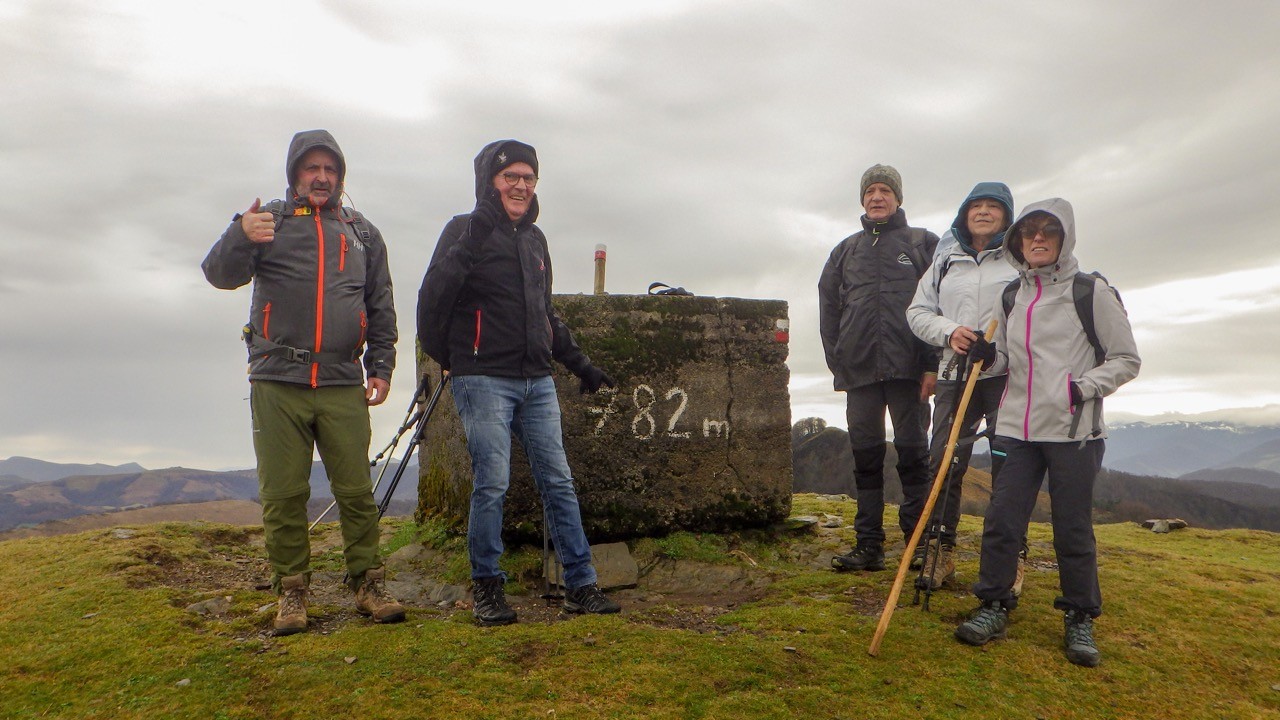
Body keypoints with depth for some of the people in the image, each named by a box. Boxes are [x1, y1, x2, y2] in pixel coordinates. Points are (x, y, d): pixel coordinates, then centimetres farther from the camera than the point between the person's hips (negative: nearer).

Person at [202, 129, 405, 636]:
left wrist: (381, 367, 10)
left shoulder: (362, 233, 17)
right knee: (283, 495, 2)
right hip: (277, 384, -1)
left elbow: (381, 308, 20)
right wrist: (241, 237, -26)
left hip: (343, 386, 2)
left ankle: (369, 583, 10)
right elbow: (220, 274, -5)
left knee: (356, 491, 0)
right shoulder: (269, 221, 9)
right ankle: (291, 591, 14)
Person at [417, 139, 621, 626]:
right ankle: (487, 587, 11)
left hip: (538, 382, 6)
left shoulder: (535, 238, 18)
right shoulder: (465, 230, -2)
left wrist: (580, 365, 25)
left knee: (558, 482, 4)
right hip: (484, 381, -6)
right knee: (491, 486, -6)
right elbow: (432, 296, -15)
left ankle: (580, 585, 10)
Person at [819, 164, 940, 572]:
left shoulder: (923, 243, 9)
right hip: (859, 368, 3)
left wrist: (933, 364, -8)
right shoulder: (846, 250, 18)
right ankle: (869, 545, 11)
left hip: (908, 367, -3)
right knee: (866, 456, 5)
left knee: (913, 454, 0)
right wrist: (837, 361, 5)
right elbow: (828, 306, 16)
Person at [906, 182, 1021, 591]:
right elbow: (918, 311, 14)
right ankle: (940, 552, 12)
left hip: (1008, 375, -3)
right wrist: (949, 332, -7)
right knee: (943, 462, 1)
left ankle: (1011, 557, 10)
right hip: (955, 374, 3)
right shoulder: (945, 262, 17)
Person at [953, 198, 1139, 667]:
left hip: (1074, 431, -3)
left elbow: (1126, 360, 1)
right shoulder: (1010, 297, 12)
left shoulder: (1092, 292, -1)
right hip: (1017, 428, 4)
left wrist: (1083, 387, -14)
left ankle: (1080, 618, 19)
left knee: (1073, 527, 3)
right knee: (1001, 518, 0)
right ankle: (994, 606, 14)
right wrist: (989, 356, -4)